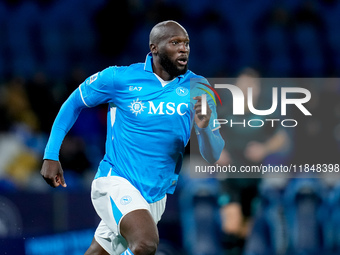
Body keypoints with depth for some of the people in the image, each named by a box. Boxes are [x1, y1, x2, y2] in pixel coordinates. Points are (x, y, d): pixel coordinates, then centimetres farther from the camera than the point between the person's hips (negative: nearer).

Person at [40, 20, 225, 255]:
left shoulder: (197, 88, -1)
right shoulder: (120, 78, -8)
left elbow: (213, 156, -3)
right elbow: (74, 103, 7)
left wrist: (204, 128, -25)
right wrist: (51, 156, 3)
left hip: (156, 196, 5)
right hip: (116, 182, -5)